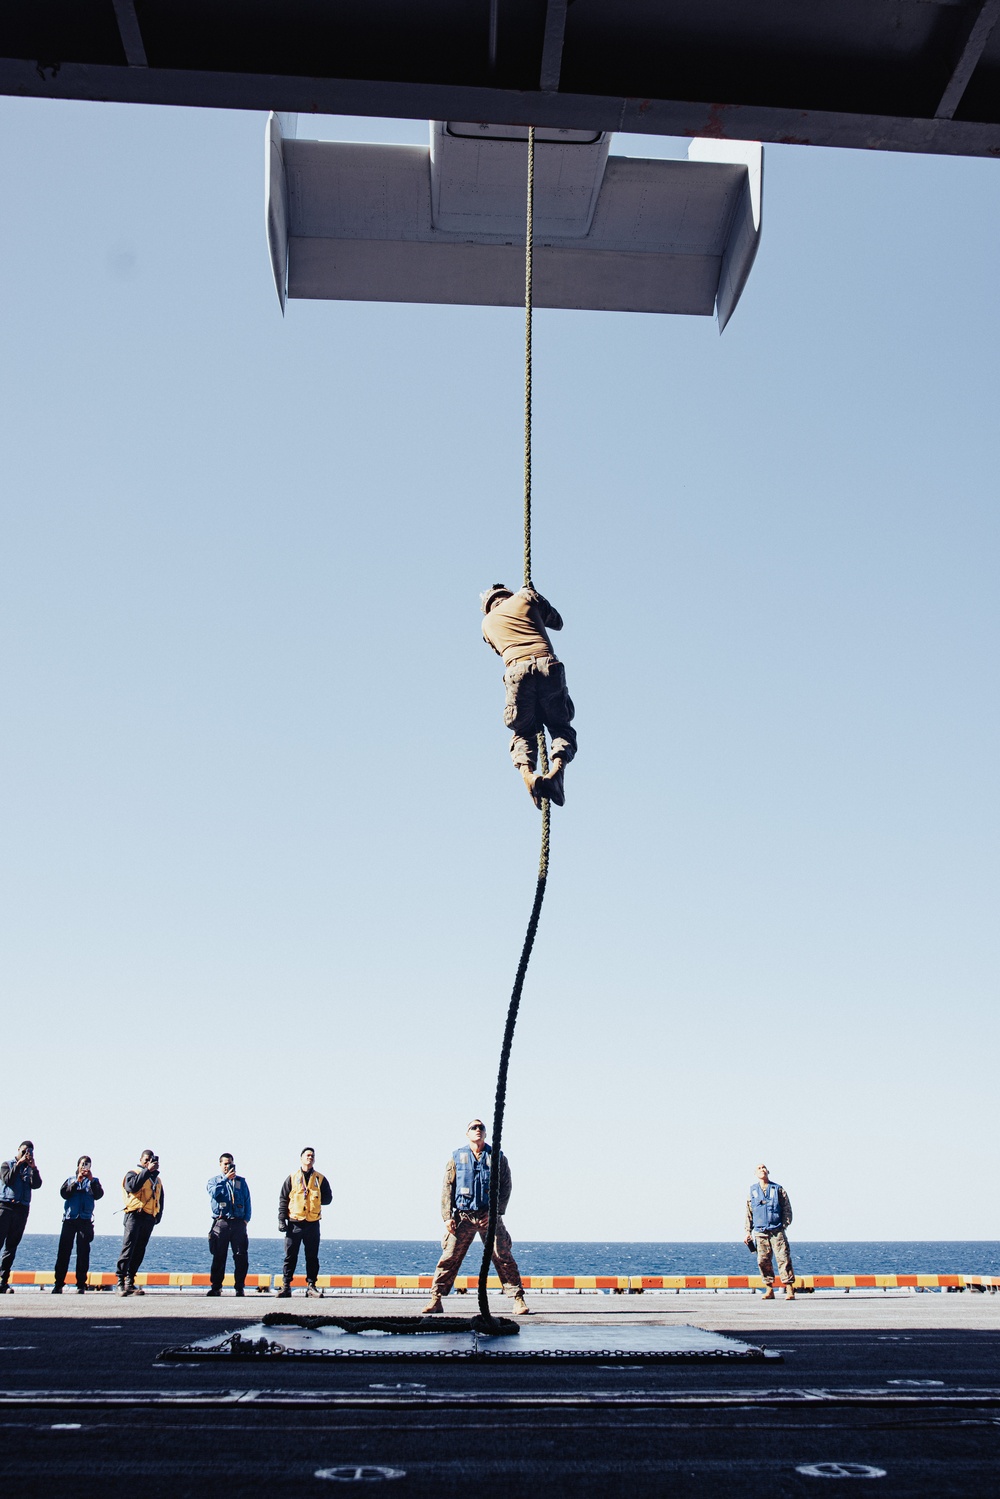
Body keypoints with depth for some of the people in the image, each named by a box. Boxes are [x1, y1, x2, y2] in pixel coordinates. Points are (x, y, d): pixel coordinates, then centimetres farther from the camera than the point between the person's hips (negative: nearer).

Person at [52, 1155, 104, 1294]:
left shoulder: (93, 1181, 15)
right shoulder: (71, 1180, 17)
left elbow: (98, 1195, -2)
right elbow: (64, 1193, -1)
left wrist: (91, 1180, -12)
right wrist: (77, 1181, -9)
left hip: (85, 1219, -1)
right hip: (69, 1218, 1)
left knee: (83, 1252, -4)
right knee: (63, 1251, -4)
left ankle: (81, 1284, -3)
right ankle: (58, 1284, 0)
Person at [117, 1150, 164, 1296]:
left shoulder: (157, 1179, 23)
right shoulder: (132, 1174, 5)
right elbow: (133, 1186, -17)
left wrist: (158, 1215, 9)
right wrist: (147, 1170, -16)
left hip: (150, 1218, 6)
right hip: (135, 1216, -6)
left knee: (139, 1252, 6)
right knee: (128, 1249, -12)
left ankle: (130, 1283, 9)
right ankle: (121, 1283, -14)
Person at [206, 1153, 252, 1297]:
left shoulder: (241, 1181, 16)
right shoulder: (214, 1180, 13)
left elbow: (247, 1200, 12)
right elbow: (214, 1193, -9)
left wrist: (246, 1219, 1)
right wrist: (226, 1178, -13)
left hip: (238, 1222, 1)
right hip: (220, 1222, -1)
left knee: (241, 1256, -4)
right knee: (218, 1256, -1)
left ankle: (240, 1287, 1)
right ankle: (216, 1287, 7)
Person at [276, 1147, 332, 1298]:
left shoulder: (320, 1179, 9)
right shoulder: (292, 1178, 6)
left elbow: (328, 1198, 11)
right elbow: (283, 1200, 5)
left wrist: (315, 1199, -4)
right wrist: (281, 1219, -3)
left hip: (313, 1223, 1)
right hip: (294, 1223, -1)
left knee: (312, 1256, 4)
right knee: (290, 1256, 0)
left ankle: (311, 1286, 10)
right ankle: (286, 1286, 6)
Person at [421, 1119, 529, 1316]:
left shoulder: (497, 1157, 7)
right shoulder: (456, 1157, 8)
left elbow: (506, 1186, 4)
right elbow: (447, 1188, 6)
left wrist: (495, 1212, -8)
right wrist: (447, 1216, -3)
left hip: (490, 1216, 0)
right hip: (463, 1216, 0)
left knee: (503, 1257, -3)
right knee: (449, 1257, -2)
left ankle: (518, 1299, 3)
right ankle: (435, 1299, 6)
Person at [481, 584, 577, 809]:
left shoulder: (488, 622, 27)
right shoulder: (525, 597, 23)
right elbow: (557, 622, 34)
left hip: (516, 670, 1)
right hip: (547, 666, -1)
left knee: (523, 732, 12)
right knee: (561, 728, 10)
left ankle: (528, 775, -18)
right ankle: (556, 770, -20)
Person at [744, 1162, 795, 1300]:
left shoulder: (778, 1189, 7)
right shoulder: (752, 1191, 12)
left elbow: (787, 1209, 6)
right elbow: (748, 1214, 14)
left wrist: (784, 1225, -4)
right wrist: (748, 1232, 9)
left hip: (777, 1231, -2)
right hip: (760, 1232, 2)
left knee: (783, 1258, -9)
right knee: (763, 1260, -1)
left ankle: (789, 1289, -6)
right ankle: (769, 1289, 8)